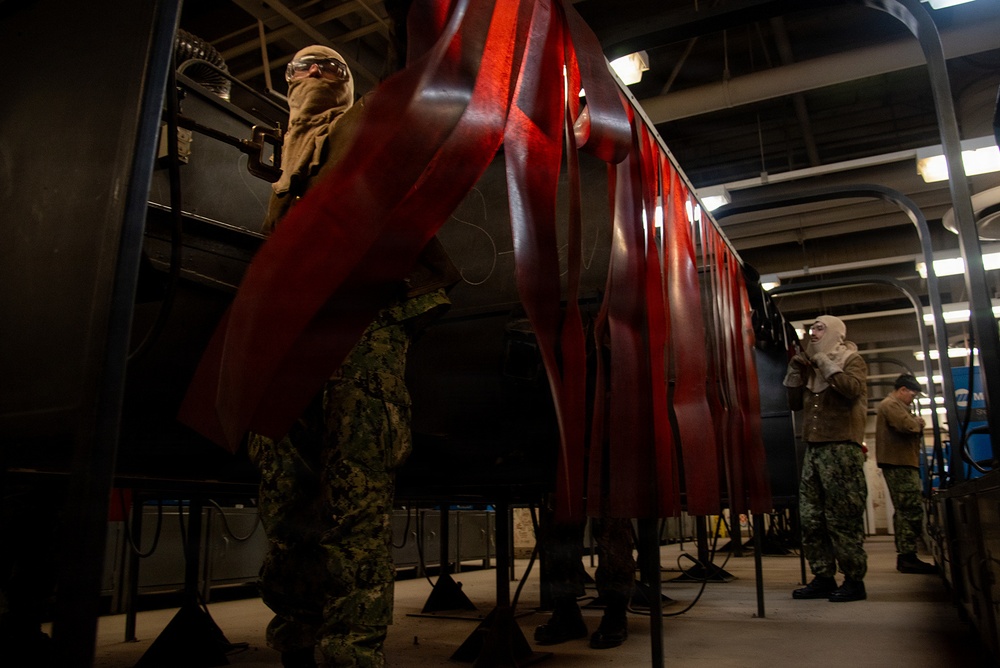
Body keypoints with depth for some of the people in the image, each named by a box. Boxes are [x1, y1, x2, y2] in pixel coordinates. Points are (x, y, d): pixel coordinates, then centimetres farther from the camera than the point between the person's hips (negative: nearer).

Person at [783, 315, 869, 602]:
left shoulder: (852, 360, 4)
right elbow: (795, 403, 19)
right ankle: (823, 578, 11)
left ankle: (854, 580, 3)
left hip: (842, 448, -7)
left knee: (843, 517, -6)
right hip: (813, 448, 7)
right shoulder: (811, 366, 22)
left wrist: (825, 363, -10)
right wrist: (795, 370, 10)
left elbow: (852, 389, -16)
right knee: (810, 517, 4)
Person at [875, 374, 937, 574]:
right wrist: (918, 422, -3)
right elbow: (907, 426, -24)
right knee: (912, 510, -14)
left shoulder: (894, 405, 26)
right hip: (900, 464, -11)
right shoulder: (891, 404, -9)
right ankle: (908, 557, -14)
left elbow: (909, 430, 30)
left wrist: (916, 424, 10)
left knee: (905, 511, 11)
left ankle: (904, 557, 14)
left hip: (900, 465, 11)